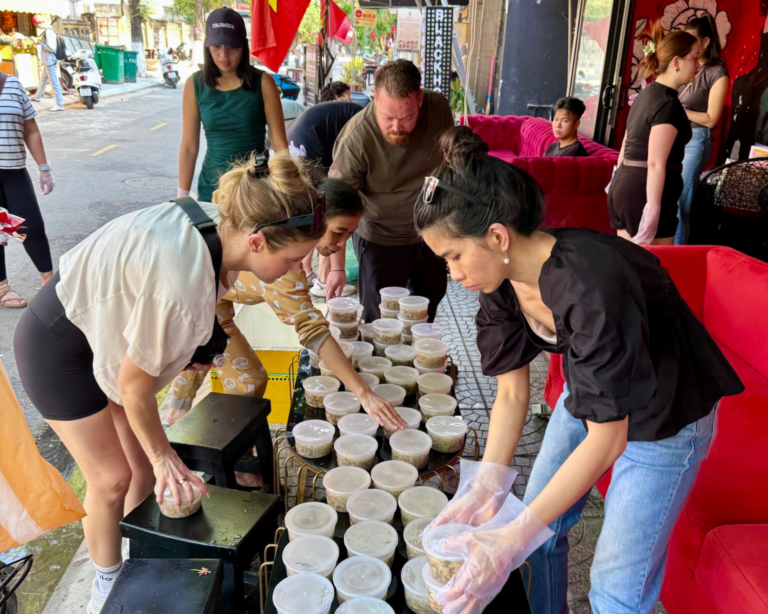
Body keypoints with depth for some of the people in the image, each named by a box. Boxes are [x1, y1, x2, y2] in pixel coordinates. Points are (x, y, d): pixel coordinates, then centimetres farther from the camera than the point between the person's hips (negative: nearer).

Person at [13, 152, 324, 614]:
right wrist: (163, 455, -10)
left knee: (146, 467, 10)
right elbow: (133, 384, -25)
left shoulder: (220, 225, -18)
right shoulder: (182, 283, -40)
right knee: (112, 479, 4)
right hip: (58, 345, -7)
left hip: (105, 325, 7)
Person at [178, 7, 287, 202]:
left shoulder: (262, 82, -7)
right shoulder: (195, 84, -2)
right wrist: (182, 196, -1)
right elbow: (189, 147, 0)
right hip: (212, 185, 2)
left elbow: (279, 143, -8)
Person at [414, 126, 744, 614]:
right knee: (542, 525, 13)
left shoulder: (591, 285, -38)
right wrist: (488, 486, -22)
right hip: (587, 394, 7)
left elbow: (608, 438, -32)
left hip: (664, 418, -6)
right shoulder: (502, 279, -15)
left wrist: (515, 539, -34)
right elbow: (512, 393, -9)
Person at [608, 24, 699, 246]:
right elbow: (656, 163, -20)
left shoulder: (646, 95, 16)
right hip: (646, 193, -9)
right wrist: (653, 209, -22)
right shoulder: (669, 104, -12)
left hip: (623, 187, 9)